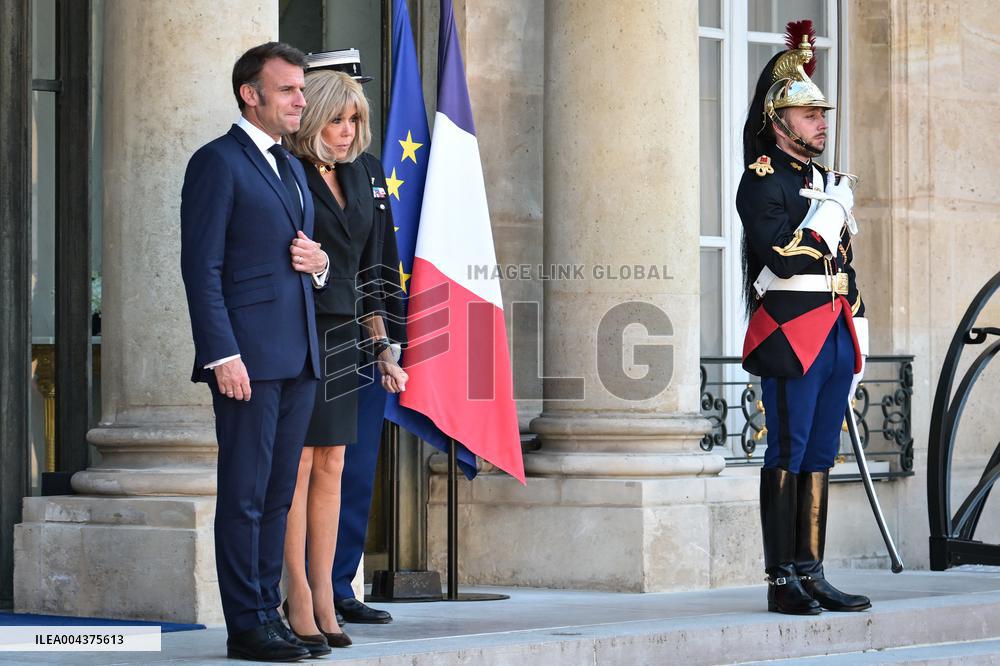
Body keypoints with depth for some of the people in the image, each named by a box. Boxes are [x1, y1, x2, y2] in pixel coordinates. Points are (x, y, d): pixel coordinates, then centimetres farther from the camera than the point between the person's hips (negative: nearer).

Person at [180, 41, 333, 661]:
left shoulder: (293, 168, 20)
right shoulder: (218, 162, -5)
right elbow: (202, 267, -11)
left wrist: (319, 263, 5)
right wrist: (222, 354, -18)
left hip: (300, 356, 8)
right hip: (249, 355, -8)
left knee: (278, 494, 10)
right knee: (244, 494, -4)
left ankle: (271, 614, 15)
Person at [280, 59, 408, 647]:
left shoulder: (363, 176, 13)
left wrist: (383, 349, 15)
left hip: (342, 335, 6)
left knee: (331, 466, 7)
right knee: (298, 464, -4)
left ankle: (324, 597, 10)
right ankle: (299, 599, -1)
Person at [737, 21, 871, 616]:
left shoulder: (825, 181, 20)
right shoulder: (763, 182, -6)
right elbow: (787, 259, -19)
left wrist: (857, 349, 19)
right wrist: (833, 208, -12)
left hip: (835, 340, 8)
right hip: (792, 340, -8)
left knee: (819, 459, 8)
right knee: (787, 459, -6)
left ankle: (812, 576, 11)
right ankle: (783, 582, -3)